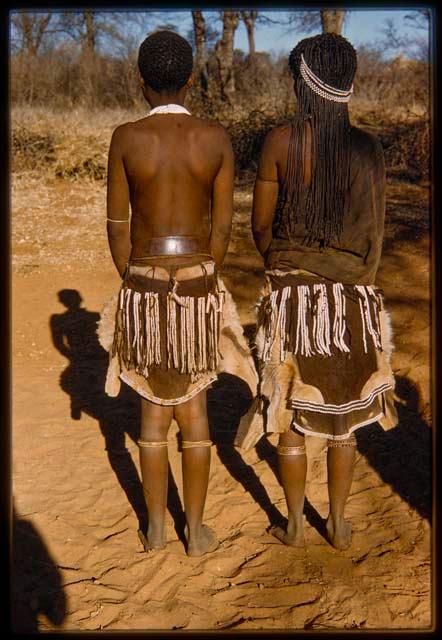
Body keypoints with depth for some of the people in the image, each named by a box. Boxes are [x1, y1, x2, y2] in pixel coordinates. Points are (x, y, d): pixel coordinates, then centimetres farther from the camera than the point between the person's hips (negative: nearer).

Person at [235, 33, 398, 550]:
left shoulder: (281, 141, -9)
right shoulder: (369, 149, -1)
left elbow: (260, 225, -2)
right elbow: (375, 236, 3)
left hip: (292, 293, -2)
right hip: (353, 294, 3)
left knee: (290, 411, 11)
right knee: (343, 412, 16)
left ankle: (294, 526, 24)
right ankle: (338, 524, 27)